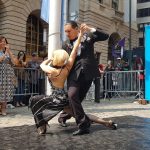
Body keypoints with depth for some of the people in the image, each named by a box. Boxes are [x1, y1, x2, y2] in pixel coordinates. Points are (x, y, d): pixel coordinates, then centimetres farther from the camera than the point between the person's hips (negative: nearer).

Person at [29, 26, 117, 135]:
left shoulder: (52, 71, -18)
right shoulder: (68, 67, -6)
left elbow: (42, 64, 1)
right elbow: (75, 51, -7)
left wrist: (51, 58, 18)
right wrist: (80, 35, -7)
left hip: (57, 99, -6)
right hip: (65, 98, 6)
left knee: (33, 100, 5)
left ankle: (41, 127, 1)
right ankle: (107, 123, 7)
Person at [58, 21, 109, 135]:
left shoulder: (87, 36, 9)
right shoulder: (66, 44, 14)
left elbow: (105, 36, 2)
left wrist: (90, 29, -8)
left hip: (88, 73, -1)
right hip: (75, 73, 1)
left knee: (78, 98, 2)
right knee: (72, 96, -20)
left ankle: (64, 116, 25)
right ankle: (83, 125, -11)